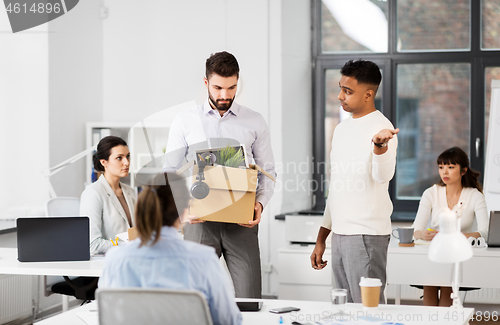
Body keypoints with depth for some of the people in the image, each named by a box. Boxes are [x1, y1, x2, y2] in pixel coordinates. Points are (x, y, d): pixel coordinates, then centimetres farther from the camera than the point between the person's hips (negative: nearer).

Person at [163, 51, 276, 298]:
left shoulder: (255, 122, 8)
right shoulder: (184, 122, 6)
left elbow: (268, 172, 11)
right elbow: (170, 173, 7)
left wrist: (260, 203, -8)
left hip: (242, 221, 0)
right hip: (200, 220, 0)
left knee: (250, 297, -4)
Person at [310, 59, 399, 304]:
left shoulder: (380, 127, -10)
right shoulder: (342, 129, 16)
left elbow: (383, 175, -28)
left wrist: (380, 145, -49)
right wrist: (321, 239, 21)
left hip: (367, 235, -8)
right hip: (339, 233, 8)